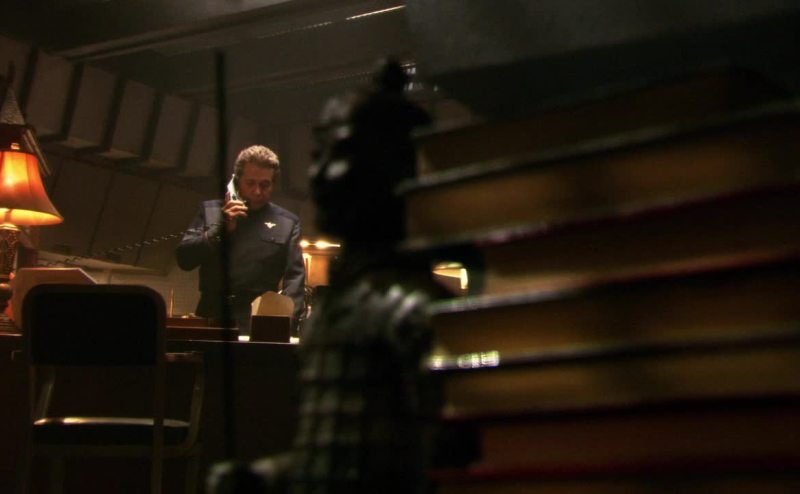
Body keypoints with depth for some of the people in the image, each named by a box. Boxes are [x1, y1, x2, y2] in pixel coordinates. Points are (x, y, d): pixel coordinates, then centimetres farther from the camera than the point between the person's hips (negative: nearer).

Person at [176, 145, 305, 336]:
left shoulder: (287, 223, 9)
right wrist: (221, 228, -6)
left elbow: (295, 277, 3)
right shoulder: (210, 211, 12)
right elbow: (184, 259, 6)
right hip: (211, 323, 1)